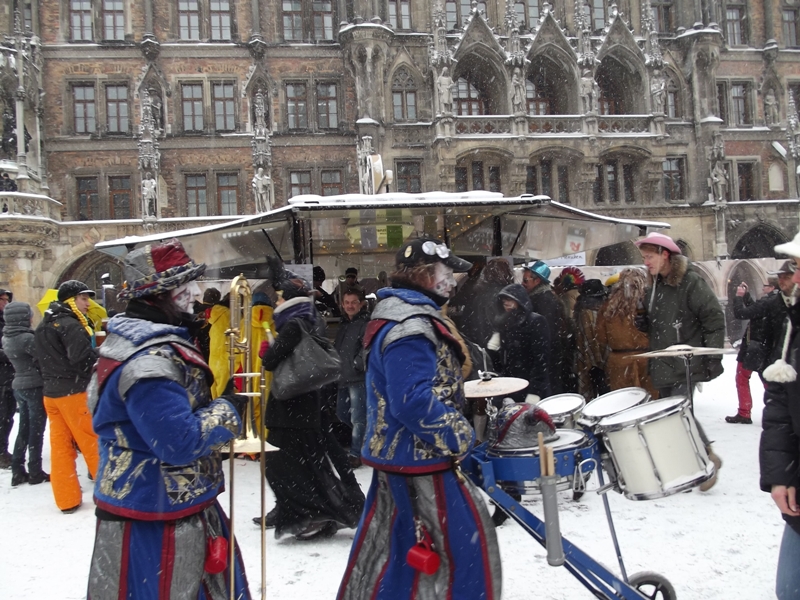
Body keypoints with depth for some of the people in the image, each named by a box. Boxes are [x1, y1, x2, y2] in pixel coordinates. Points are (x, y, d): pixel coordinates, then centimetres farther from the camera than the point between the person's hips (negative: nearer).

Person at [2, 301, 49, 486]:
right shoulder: (27, 338, -21)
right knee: (36, 430, 2)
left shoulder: (6, 338, 6)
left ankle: (17, 471, 18)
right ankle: (35, 472, 8)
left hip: (18, 385, 8)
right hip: (35, 386, -8)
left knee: (23, 429, 14)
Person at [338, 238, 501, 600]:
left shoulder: (402, 317, 12)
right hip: (419, 457, -10)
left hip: (396, 452, 10)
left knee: (389, 543, 19)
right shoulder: (410, 326, -22)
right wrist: (458, 436, -18)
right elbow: (414, 400, -29)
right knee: (465, 541, -1)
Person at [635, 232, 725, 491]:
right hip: (663, 367, 8)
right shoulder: (655, 284, 14)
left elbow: (715, 318, -12)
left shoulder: (690, 281, -10)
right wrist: (652, 357, 16)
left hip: (686, 364, -8)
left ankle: (708, 457, 4)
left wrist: (713, 358, -13)